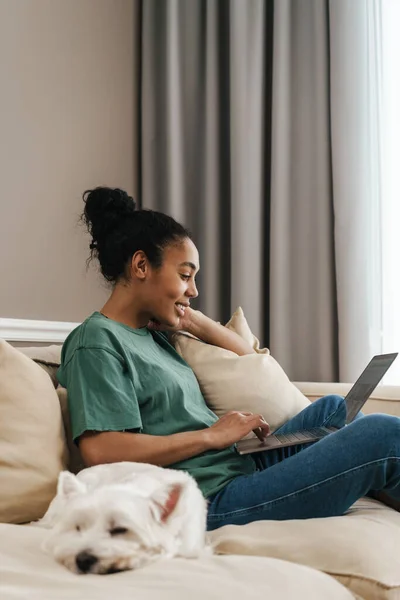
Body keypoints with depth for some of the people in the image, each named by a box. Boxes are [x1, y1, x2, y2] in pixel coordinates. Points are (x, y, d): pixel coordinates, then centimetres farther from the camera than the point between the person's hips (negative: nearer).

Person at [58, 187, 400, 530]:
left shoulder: (152, 333, 16)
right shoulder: (96, 340, -10)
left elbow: (244, 353, 29)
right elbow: (100, 453, -24)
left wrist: (193, 321, 10)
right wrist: (211, 436, -17)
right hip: (214, 503, -10)